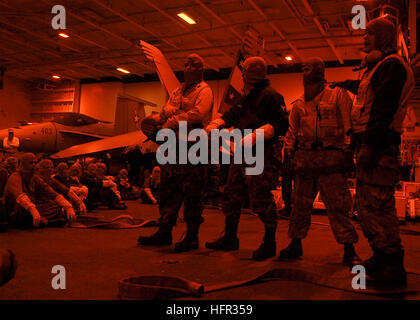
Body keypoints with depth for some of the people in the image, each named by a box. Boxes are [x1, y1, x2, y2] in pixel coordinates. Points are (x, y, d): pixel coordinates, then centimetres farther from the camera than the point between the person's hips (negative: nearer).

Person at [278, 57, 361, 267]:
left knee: (337, 205, -7)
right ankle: (295, 244, 19)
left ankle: (349, 251, 0)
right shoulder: (299, 104, 18)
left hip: (330, 157, -4)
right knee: (300, 204, 8)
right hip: (305, 157, 4)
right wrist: (289, 148, 9)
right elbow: (292, 130, 23)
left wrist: (348, 150, -9)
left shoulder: (337, 96, 6)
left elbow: (348, 124, 0)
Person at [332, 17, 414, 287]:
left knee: (377, 204, -11)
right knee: (368, 204, 13)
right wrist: (346, 84, 60)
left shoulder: (391, 65, -8)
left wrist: (371, 145, -25)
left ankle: (393, 268, -5)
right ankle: (381, 258, 23)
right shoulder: (375, 68, 23)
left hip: (380, 146, -10)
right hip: (369, 145, 10)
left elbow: (384, 109, -19)